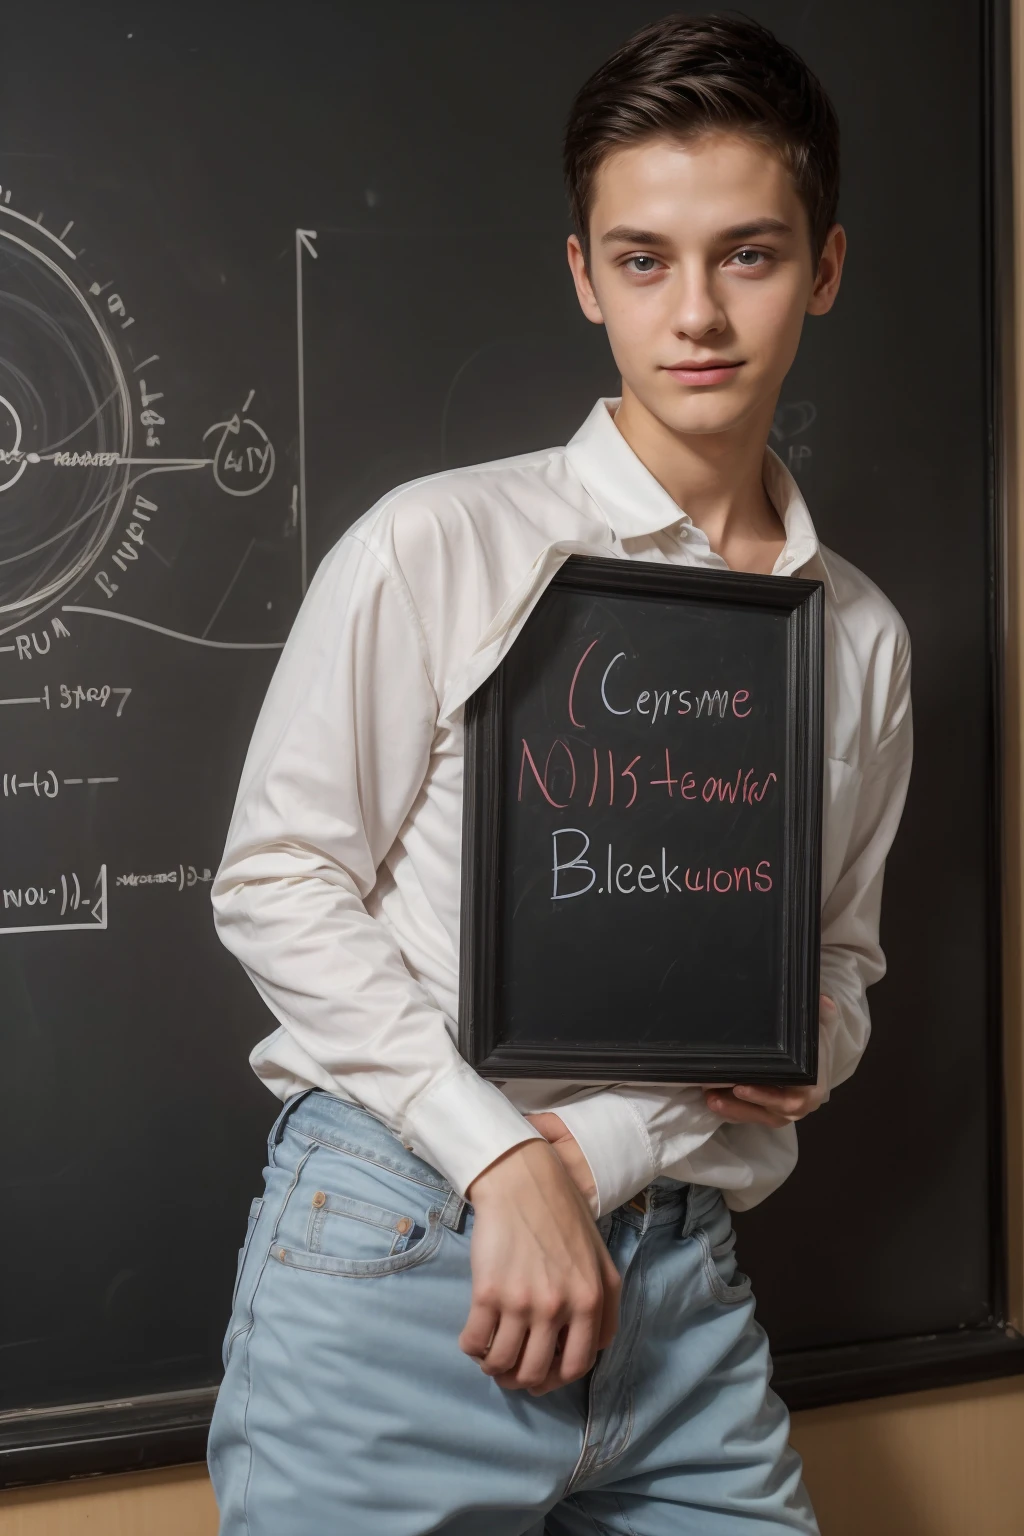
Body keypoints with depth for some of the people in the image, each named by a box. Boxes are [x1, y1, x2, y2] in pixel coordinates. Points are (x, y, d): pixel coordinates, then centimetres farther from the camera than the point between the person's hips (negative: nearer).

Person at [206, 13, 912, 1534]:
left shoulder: (865, 636, 9)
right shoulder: (437, 545, -5)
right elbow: (277, 883, -7)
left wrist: (806, 1043, -4)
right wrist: (505, 1157, -12)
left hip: (682, 1282, 4)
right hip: (398, 1250, -3)